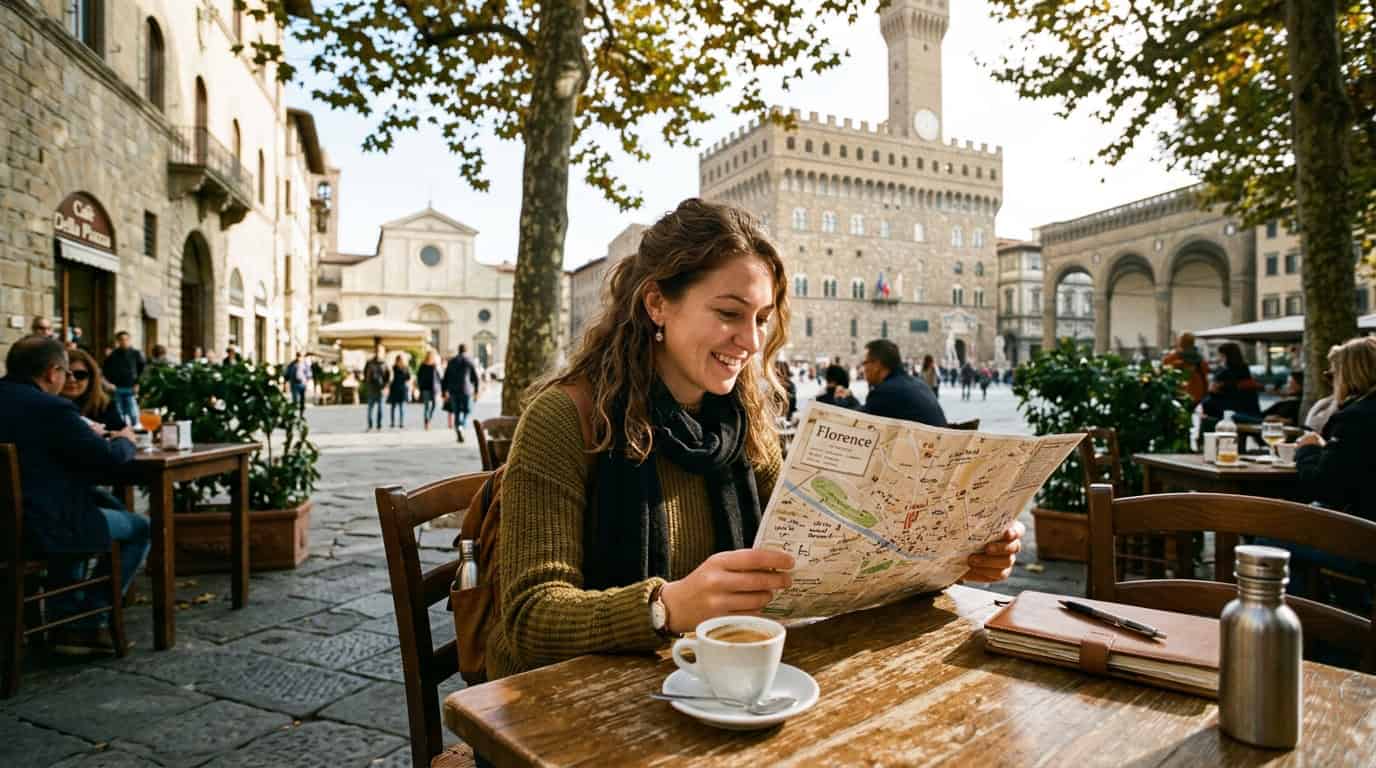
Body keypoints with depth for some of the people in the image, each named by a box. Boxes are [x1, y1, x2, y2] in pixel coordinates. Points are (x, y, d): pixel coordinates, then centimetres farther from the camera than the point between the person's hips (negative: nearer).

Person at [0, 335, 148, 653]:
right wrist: (125, 440, 5)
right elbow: (110, 458, -16)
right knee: (139, 529, 11)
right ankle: (88, 624, 11)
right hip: (43, 528, -9)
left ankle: (67, 620, 36)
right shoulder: (52, 409, -21)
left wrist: (89, 436, 15)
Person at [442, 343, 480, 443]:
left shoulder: (451, 361, 6)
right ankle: (460, 428, -17)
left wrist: (445, 392, 10)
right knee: (466, 412, 9)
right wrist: (476, 391, 7)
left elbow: (446, 378, 5)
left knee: (457, 413, 12)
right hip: (466, 390, -2)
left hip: (454, 391, 2)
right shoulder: (470, 361, -1)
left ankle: (459, 434, 4)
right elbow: (475, 377, -1)